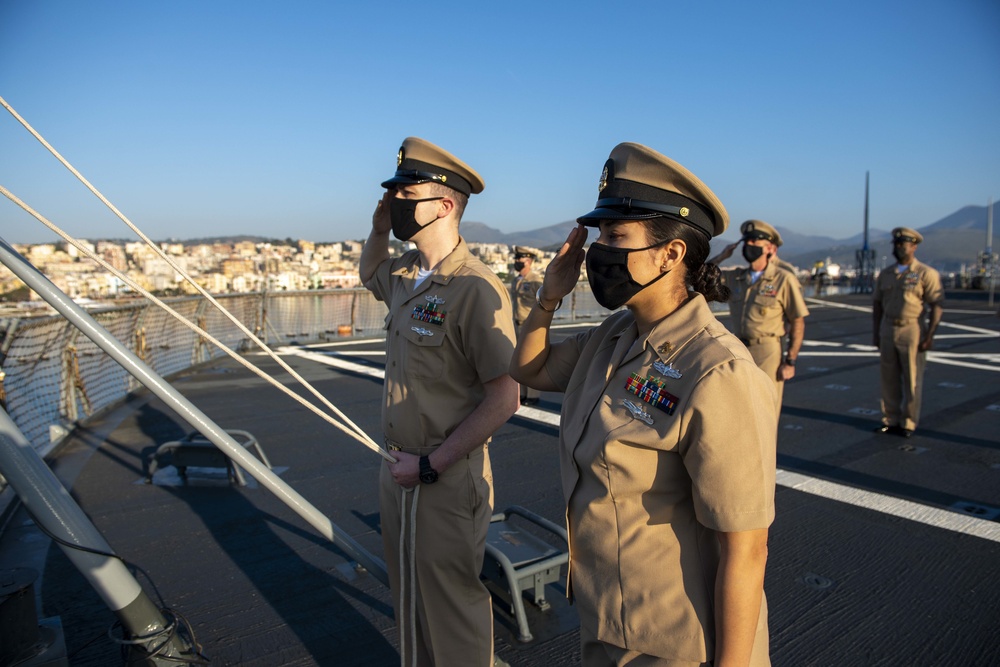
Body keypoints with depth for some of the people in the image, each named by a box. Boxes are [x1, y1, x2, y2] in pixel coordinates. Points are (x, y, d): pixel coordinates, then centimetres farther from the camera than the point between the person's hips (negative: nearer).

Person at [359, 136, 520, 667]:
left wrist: (430, 465, -17)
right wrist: (378, 229, 8)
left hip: (447, 481, -8)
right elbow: (370, 275, 29)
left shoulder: (476, 289, -22)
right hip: (398, 471, 8)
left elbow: (504, 399, -22)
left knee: (452, 609, 11)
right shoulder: (405, 273, 4)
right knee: (408, 600, 25)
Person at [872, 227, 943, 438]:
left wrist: (929, 336, -13)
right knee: (889, 379, 8)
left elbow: (937, 306, -8)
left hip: (912, 331, -4)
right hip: (888, 331, 5)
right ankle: (890, 420, 19)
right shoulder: (885, 275, 10)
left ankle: (908, 423, 13)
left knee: (912, 381, 3)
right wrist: (877, 333, 10)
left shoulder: (926, 274, -5)